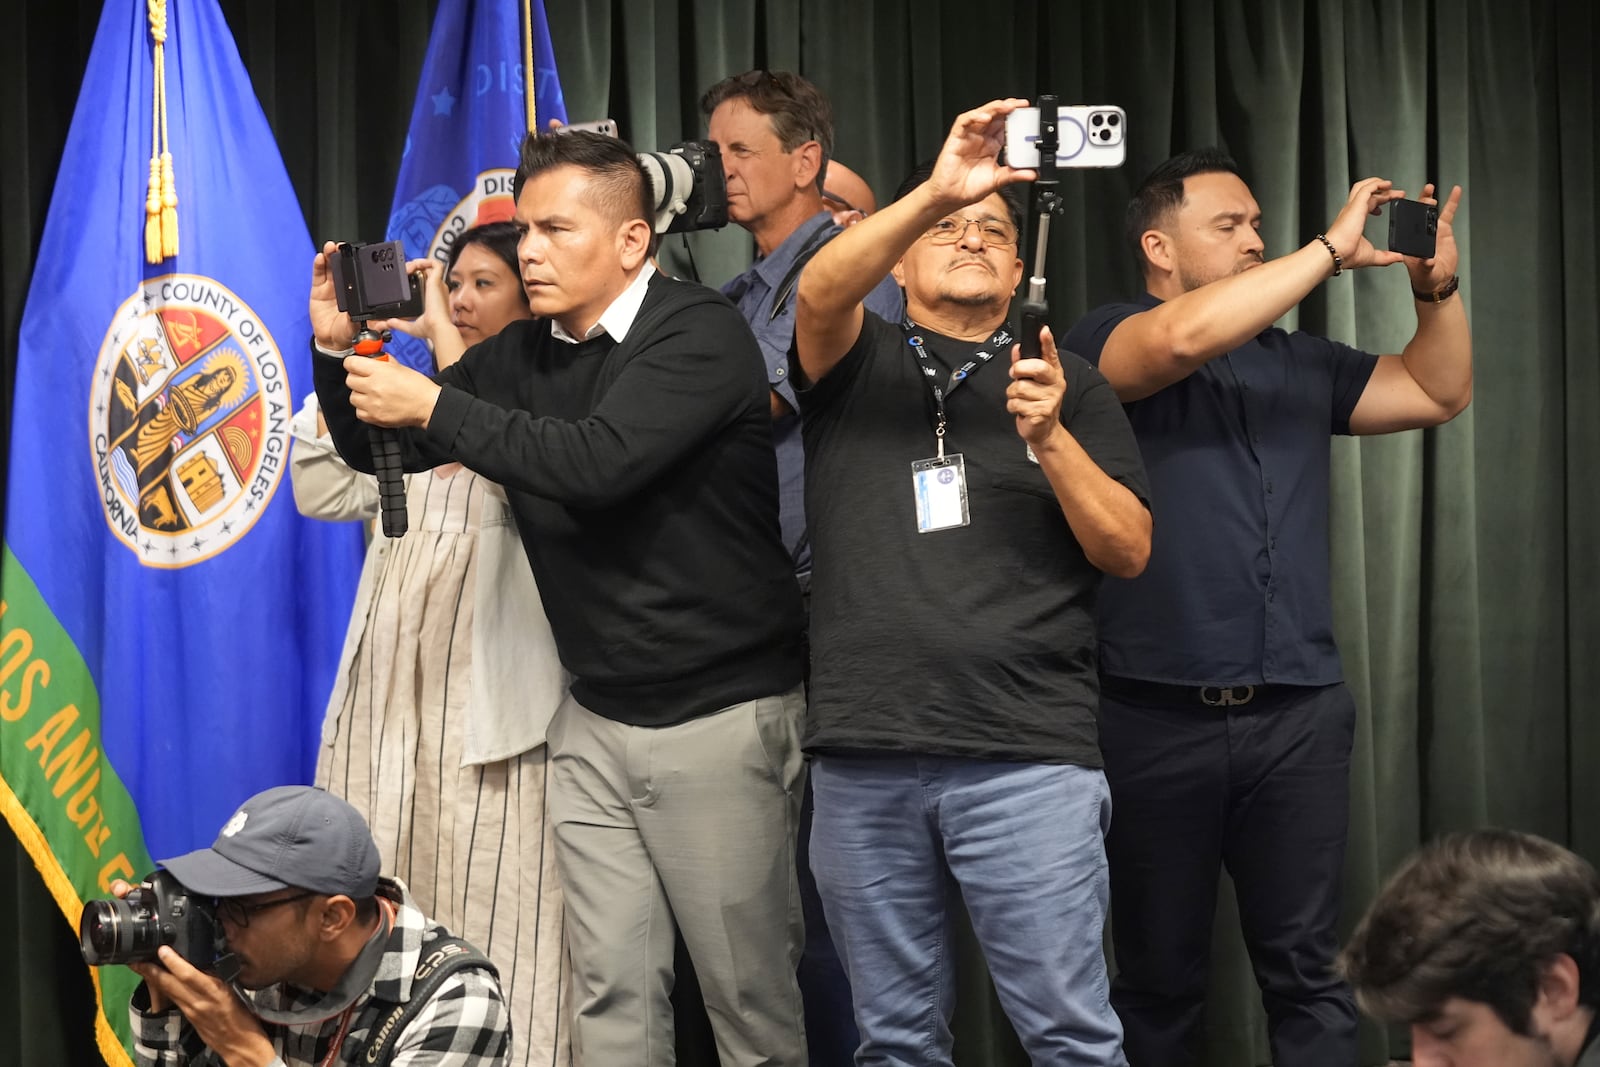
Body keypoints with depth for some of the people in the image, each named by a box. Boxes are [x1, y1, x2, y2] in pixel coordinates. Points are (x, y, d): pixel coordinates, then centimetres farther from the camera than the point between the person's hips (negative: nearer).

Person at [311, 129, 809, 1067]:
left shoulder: (699, 335, -14)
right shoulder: (524, 355, 8)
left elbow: (597, 463, -29)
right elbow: (381, 448, 13)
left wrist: (434, 405, -24)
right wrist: (339, 350, -6)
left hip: (722, 714, -6)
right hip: (595, 718, 6)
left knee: (749, 990, 1)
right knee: (611, 991, 6)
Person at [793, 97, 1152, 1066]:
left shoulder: (1070, 383, 13)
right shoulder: (858, 360, 13)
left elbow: (1128, 550, 4)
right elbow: (820, 291, -11)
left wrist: (1049, 436, -12)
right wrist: (936, 190, -24)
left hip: (1028, 757, -1)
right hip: (863, 758, 1)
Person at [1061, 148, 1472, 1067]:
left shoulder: (1299, 362, 17)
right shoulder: (1104, 342, 0)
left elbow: (1438, 394, 21)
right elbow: (1186, 336, -21)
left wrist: (1438, 287, 4)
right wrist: (1332, 250, -15)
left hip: (1298, 716, 4)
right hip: (1158, 717, -3)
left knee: (1308, 972, 1)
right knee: (1160, 975, 7)